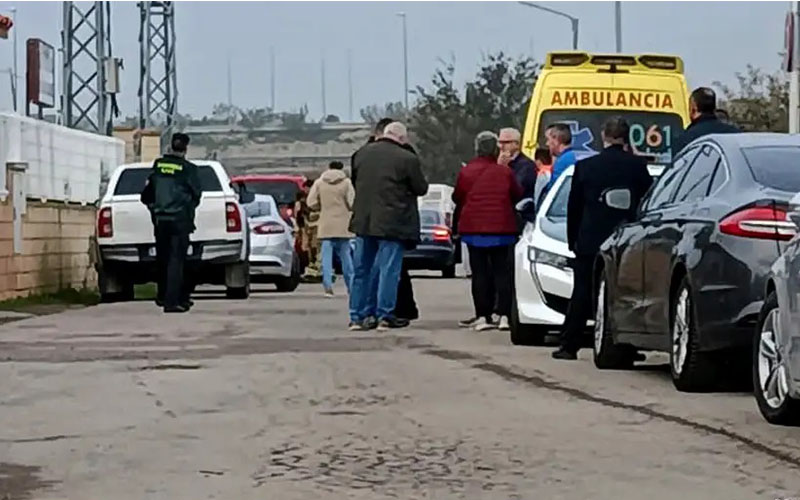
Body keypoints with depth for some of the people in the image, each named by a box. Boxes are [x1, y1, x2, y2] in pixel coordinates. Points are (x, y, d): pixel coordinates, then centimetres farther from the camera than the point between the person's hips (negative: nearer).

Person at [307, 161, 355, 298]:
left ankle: (328, 287, -10)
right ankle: (350, 286, 12)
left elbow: (311, 203, -2)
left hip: (326, 226, 1)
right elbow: (352, 203, -8)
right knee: (345, 256, 8)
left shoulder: (319, 183, 2)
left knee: (327, 256, 0)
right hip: (342, 225, -1)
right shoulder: (346, 182, -3)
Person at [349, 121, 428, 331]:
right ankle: (385, 316, 1)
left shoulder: (362, 153, 5)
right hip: (392, 223, -5)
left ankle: (358, 316, 14)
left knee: (362, 269, 11)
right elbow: (421, 188, -4)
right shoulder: (407, 159, -12)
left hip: (363, 220, 5)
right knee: (388, 269, 1)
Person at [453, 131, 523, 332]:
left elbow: (457, 197, 4)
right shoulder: (505, 172, -5)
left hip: (473, 228, 0)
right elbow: (518, 195, 6)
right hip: (501, 229, 0)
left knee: (480, 272, 3)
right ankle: (504, 316, -1)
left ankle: (482, 316, -1)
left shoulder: (466, 172, -5)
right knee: (502, 272, 5)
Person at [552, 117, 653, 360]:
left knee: (582, 295, 6)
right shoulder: (638, 166, -3)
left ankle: (569, 346, 4)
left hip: (590, 242, 1)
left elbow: (573, 207, 5)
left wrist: (573, 240, 14)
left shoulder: (585, 166, -1)